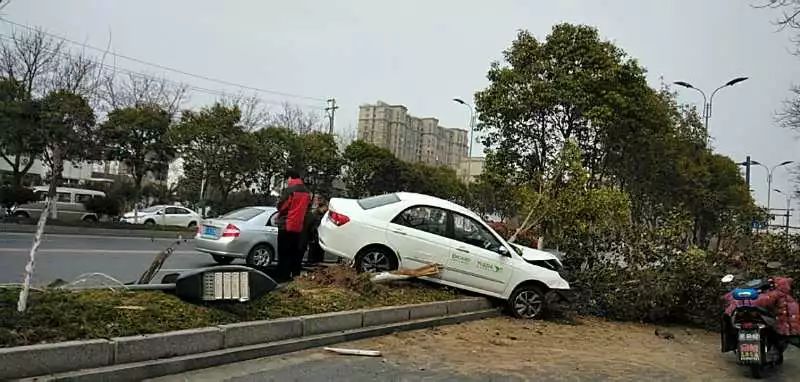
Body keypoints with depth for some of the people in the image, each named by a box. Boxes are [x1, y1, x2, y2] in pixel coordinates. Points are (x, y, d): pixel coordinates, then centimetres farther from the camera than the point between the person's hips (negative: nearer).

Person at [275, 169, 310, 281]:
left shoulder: (289, 190, -12)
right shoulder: (306, 192, 8)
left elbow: (280, 206, -8)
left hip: (286, 226, -6)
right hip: (299, 227, 6)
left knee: (284, 254, -1)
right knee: (296, 253, 12)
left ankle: (283, 277, -2)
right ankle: (296, 275, 14)